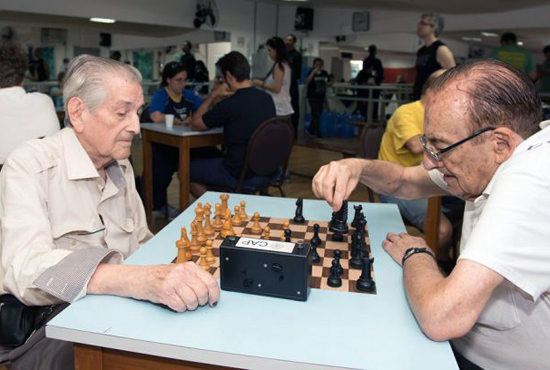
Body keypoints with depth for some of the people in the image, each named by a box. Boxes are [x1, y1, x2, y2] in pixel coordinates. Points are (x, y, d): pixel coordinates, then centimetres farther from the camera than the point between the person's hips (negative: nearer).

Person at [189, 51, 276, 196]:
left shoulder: (229, 104, -22)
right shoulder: (267, 98, 0)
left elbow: (195, 125, -6)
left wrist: (213, 96, 1)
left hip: (239, 174, -8)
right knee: (215, 156, 31)